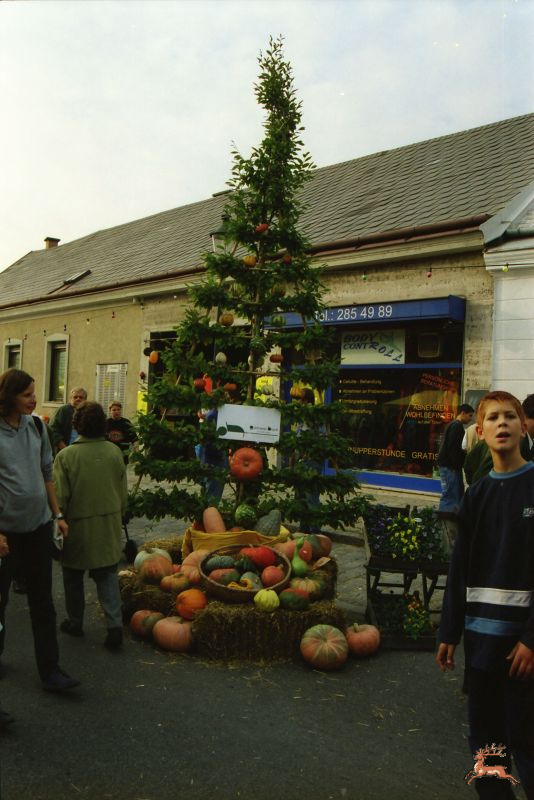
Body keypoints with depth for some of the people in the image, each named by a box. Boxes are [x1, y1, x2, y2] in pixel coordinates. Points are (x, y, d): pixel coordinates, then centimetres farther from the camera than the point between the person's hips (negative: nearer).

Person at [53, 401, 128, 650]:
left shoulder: (66, 455, -17)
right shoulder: (114, 452, -6)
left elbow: (60, 497, -13)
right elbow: (123, 493, 3)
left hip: (77, 526, -2)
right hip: (109, 527, 3)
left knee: (73, 576, 17)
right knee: (107, 575, 13)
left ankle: (75, 623, 30)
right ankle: (115, 624, 2)